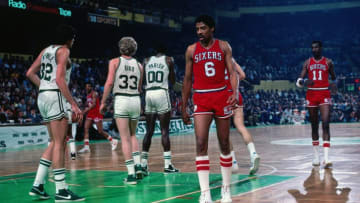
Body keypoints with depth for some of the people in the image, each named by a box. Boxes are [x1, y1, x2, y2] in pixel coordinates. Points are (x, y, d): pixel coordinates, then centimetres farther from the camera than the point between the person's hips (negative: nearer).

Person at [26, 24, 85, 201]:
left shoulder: (46, 50, 19)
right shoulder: (63, 51, -6)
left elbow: (30, 73, 17)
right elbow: (60, 79, -17)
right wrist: (73, 104, -18)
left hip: (42, 96, 9)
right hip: (56, 96, -9)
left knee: (55, 143, 14)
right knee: (59, 144, -7)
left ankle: (37, 185, 11)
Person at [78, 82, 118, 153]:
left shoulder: (94, 93, -11)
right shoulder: (88, 95, 16)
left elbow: (94, 104, -23)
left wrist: (86, 110, -30)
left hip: (97, 114, -8)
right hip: (90, 114, 8)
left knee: (100, 131, -4)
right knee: (85, 129, -8)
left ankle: (113, 141, 14)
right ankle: (86, 147, -12)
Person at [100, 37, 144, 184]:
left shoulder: (115, 62, 0)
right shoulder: (138, 65, 9)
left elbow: (109, 82, -8)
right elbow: (139, 88, 11)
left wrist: (103, 102, -2)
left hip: (121, 100, -3)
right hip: (135, 100, 3)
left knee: (125, 138, -1)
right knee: (132, 135, 21)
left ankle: (131, 174, -4)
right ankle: (138, 165, 8)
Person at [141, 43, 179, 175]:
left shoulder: (146, 61, 12)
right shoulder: (169, 60, 4)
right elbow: (172, 81, 9)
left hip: (148, 94, 4)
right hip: (162, 93, -3)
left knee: (149, 131, 10)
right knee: (164, 131, -2)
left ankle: (143, 164, 8)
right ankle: (167, 165, -5)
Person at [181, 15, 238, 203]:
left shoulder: (223, 46, 3)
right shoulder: (191, 50, 5)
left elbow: (231, 72, -1)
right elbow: (187, 79, 9)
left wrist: (235, 93, -20)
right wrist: (184, 107, 8)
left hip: (221, 96, 0)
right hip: (201, 99, 0)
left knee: (224, 144, 8)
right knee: (201, 143, -13)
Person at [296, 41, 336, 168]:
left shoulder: (328, 62, 6)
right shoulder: (307, 63, 8)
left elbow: (334, 78, 16)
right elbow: (299, 81, 3)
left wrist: (334, 84, -6)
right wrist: (304, 82, -19)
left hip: (324, 94, -2)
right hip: (311, 94, 2)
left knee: (326, 124, -15)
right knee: (314, 126, 9)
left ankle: (326, 158, -21)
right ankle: (316, 156, 20)